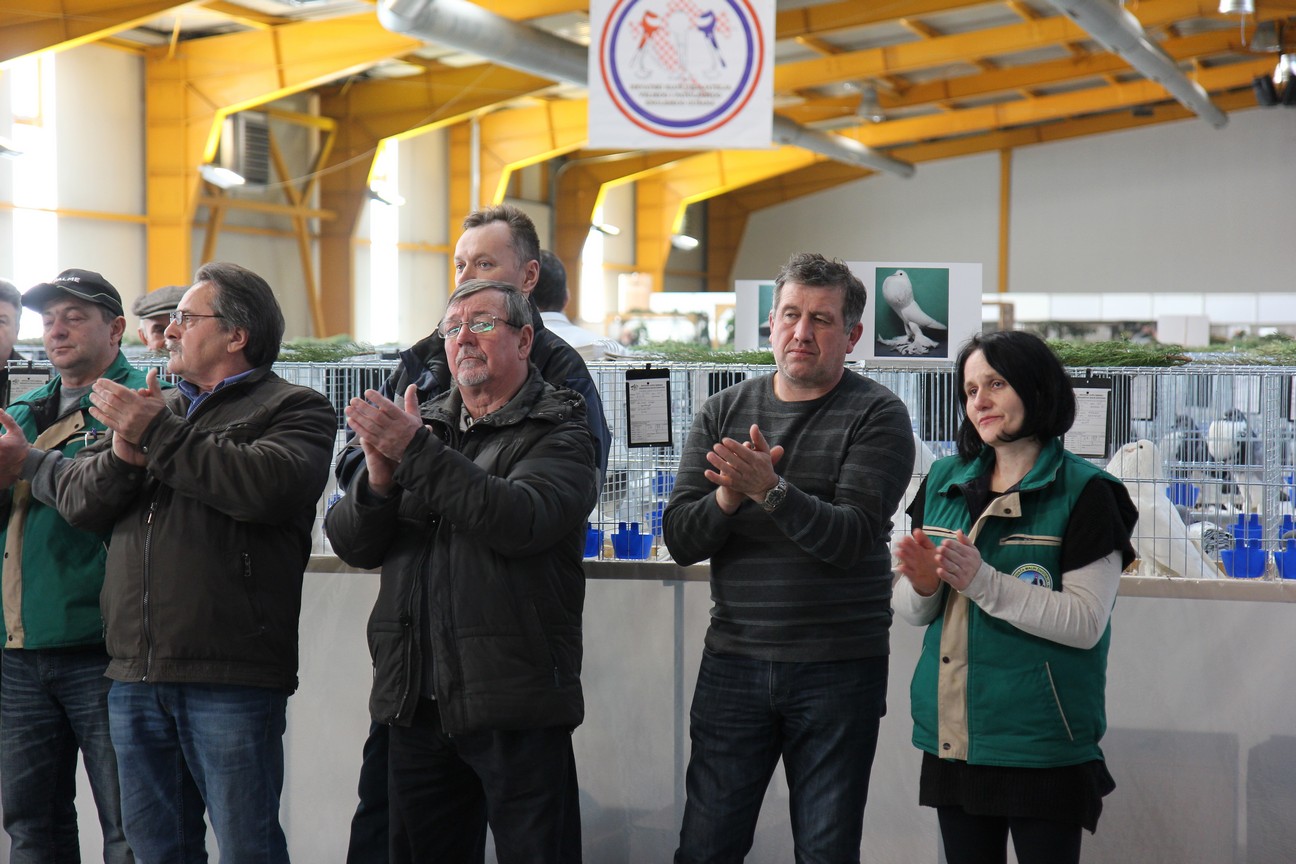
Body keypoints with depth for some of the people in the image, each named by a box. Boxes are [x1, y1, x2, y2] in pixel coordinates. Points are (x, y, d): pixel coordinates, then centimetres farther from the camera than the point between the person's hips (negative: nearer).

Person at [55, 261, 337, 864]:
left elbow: (271, 484, -19)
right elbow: (76, 499, 14)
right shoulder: (156, 406, 21)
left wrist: (158, 435, -12)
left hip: (230, 678, -6)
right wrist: (122, 454, -8)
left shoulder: (294, 408, 2)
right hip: (135, 677, 6)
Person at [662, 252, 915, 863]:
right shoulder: (723, 412, 8)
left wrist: (770, 490, -30)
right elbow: (680, 540, 1)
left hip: (838, 669, -3)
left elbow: (850, 538, -16)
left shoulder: (877, 416, -4)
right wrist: (728, 497, -18)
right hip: (733, 662, 3)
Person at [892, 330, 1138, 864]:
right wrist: (923, 584, -11)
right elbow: (911, 614, 12)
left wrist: (981, 581, -22)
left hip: (1042, 749, -5)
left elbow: (1086, 624, -15)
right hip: (952, 739, 5)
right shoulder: (944, 481, 9)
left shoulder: (1084, 493, -7)